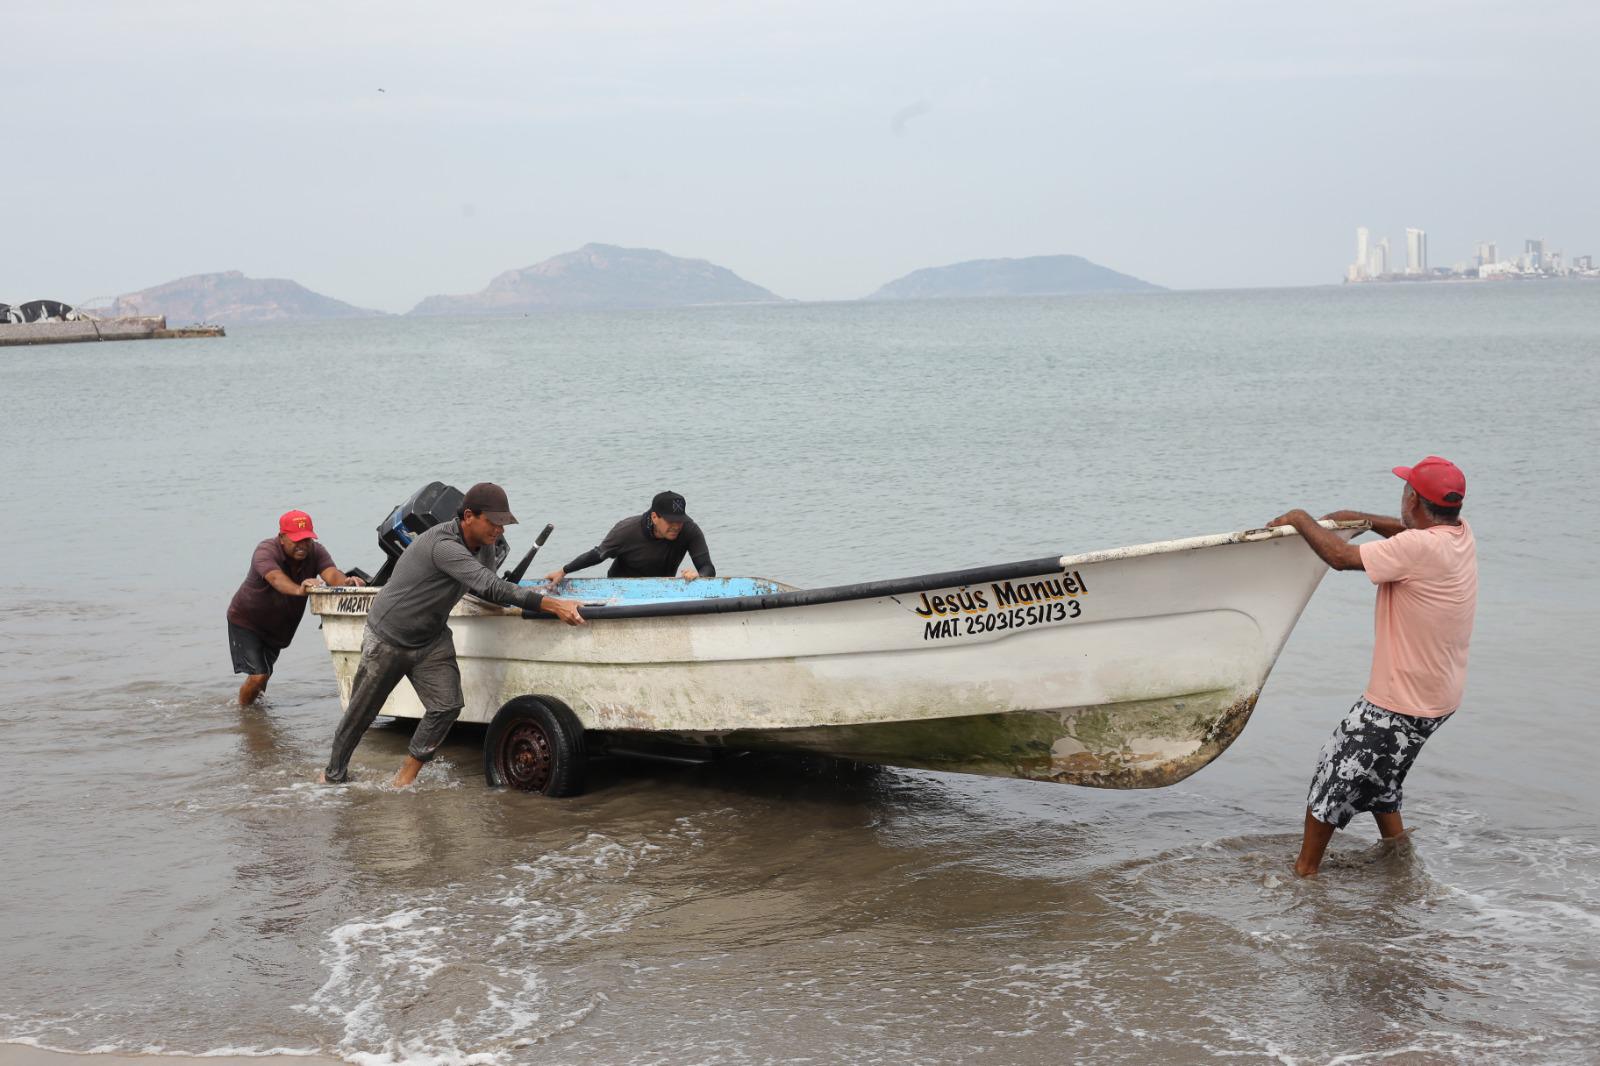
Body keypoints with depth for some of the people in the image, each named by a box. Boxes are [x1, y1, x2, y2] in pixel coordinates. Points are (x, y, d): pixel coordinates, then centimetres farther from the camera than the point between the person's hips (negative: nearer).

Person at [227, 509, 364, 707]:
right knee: (257, 676, -13)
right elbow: (276, 578, -51)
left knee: (265, 673, 19)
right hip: (246, 620, -5)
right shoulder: (266, 551, -30)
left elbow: (331, 573, -35)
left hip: (278, 625, 5)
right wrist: (298, 590, -72)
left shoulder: (315, 551, -16)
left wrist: (345, 581, -60)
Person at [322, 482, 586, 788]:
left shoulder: (484, 546, -7)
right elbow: (491, 588, -44)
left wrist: (526, 594, -6)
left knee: (447, 706, -12)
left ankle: (407, 774, 4)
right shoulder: (443, 545, -35)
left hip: (432, 642, 6)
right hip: (388, 639, -6)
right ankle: (334, 774, 30)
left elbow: (482, 590, 12)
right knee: (360, 714, 8)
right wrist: (552, 605, -49)